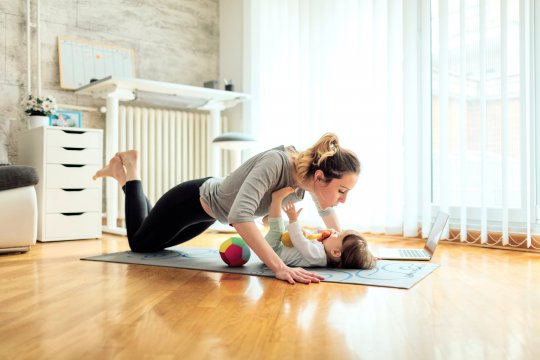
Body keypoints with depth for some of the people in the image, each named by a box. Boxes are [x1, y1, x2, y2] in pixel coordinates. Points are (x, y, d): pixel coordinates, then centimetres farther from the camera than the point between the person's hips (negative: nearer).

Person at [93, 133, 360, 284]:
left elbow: (325, 208, 2)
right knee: (139, 244, 21)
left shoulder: (311, 171, -20)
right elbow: (239, 216, -53)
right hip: (193, 201, -7)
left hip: (212, 206, 7)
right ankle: (127, 171, 32)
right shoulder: (275, 162, -42)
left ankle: (129, 175, 44)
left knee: (156, 243, 32)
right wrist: (279, 267, -57)